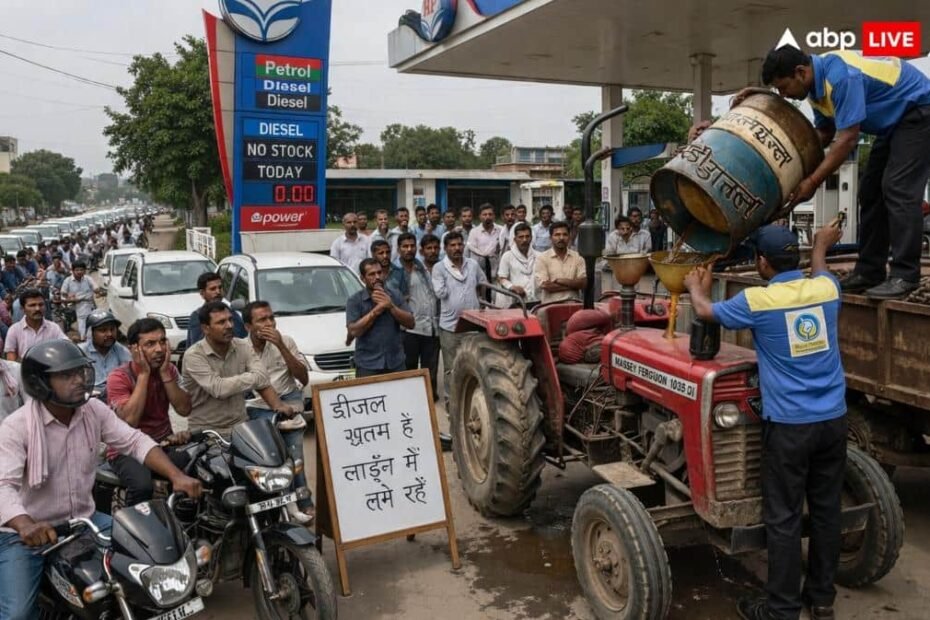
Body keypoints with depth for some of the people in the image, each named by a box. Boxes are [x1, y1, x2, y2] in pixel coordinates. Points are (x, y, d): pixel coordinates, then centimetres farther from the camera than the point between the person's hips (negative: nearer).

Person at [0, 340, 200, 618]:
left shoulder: (94, 410, -3)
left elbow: (136, 441, -6)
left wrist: (176, 476, -22)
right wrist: (25, 525, -50)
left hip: (83, 520, 5)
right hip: (25, 532, -5)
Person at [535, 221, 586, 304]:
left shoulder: (577, 257, 11)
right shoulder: (542, 258, 3)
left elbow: (583, 283, 1)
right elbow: (545, 286, -7)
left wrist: (559, 281, -9)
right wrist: (573, 284, -3)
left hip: (573, 303, 2)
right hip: (550, 304, -2)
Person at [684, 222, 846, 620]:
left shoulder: (756, 301, -13)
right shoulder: (826, 289, 0)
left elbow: (705, 311, 6)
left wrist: (695, 288, 28)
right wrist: (821, 245, 47)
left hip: (789, 424, -5)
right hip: (833, 419, 6)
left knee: (783, 518, 4)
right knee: (826, 508, 15)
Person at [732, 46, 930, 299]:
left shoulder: (840, 76, -32)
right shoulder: (818, 85, -2)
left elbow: (848, 138, -32)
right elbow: (825, 133, 6)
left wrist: (812, 181, -28)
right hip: (894, 120, 10)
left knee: (898, 189, -17)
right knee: (871, 191, 5)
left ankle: (904, 276, -14)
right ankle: (869, 271, 8)